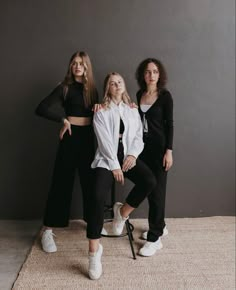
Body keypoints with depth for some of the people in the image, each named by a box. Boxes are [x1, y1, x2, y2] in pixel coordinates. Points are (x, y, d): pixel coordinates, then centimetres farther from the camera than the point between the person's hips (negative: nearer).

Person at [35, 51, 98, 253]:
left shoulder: (91, 88, 11)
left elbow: (95, 114, 7)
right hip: (71, 136, -4)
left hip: (88, 136, 4)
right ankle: (48, 231, 9)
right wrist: (64, 120, -13)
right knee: (62, 182, -2)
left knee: (89, 180, 11)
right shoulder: (65, 87, -3)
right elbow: (41, 109, -12)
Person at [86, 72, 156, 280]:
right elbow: (105, 140, -6)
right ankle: (94, 250, -16)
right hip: (107, 158, -3)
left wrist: (133, 154, -10)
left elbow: (139, 136, 9)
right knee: (98, 197, -25)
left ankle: (122, 212, 3)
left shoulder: (132, 110, 15)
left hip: (128, 156, 4)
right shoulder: (101, 111, 3)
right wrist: (114, 165, -13)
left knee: (150, 181, -24)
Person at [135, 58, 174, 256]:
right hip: (143, 146, 6)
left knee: (157, 190, -3)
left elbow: (169, 124, -9)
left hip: (159, 147, -6)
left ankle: (155, 238, 5)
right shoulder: (139, 95, 9)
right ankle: (160, 226, 30)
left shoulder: (165, 95, -6)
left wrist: (169, 151, -14)